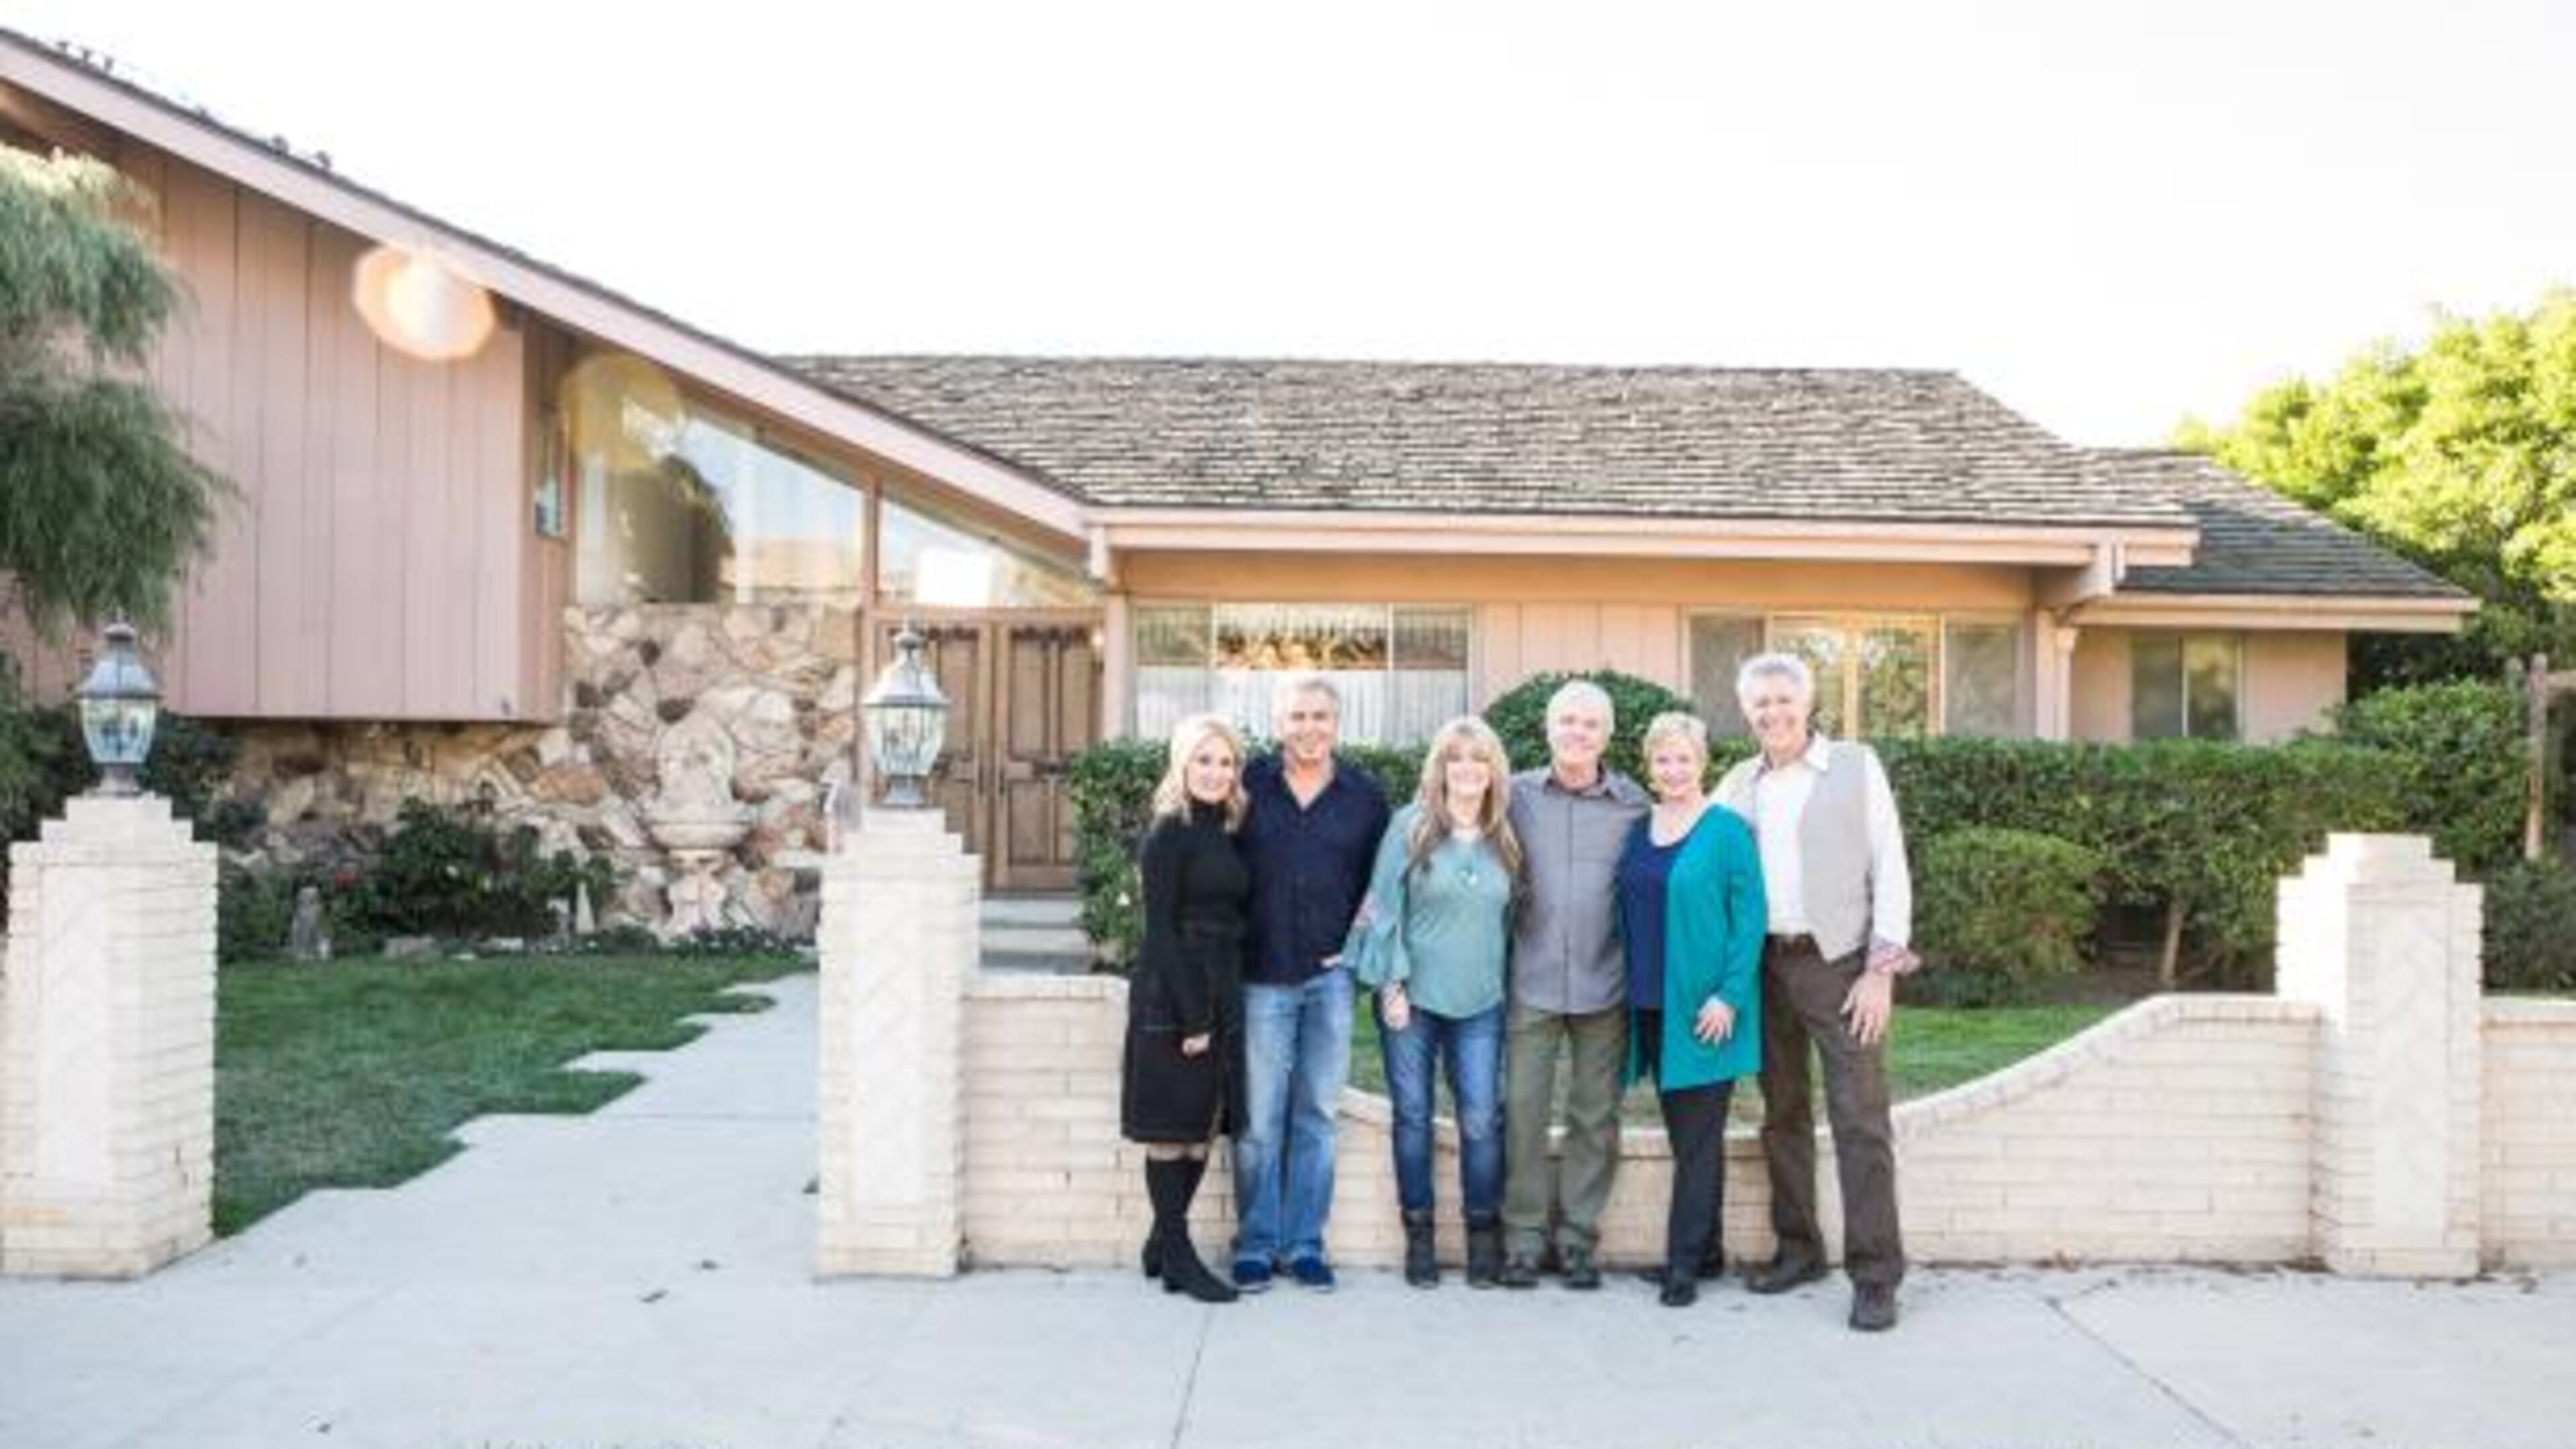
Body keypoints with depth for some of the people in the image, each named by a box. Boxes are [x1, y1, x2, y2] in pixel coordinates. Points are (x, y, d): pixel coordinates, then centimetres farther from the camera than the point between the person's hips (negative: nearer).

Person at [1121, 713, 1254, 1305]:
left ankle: (1165, 1245, 21)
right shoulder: (1169, 835, -8)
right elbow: (1160, 930, -13)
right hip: (1172, 995, -7)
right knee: (1172, 1127, 0)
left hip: (1222, 994, 7)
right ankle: (1178, 1255, 8)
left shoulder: (1228, 835, 13)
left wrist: (1222, 1006, 6)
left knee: (1206, 1123, 10)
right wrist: (1191, 1017, -16)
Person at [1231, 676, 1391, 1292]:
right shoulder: (1249, 784, 0)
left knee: (1316, 1115, 8)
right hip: (1262, 975, -1)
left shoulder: (1365, 796, 4)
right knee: (1259, 1119, 2)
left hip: (1330, 976, 1)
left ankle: (1305, 1243, 18)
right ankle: (1255, 1245, 14)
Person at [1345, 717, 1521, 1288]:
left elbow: (1509, 914, 15)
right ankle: (1418, 1236, 17)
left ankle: (1483, 1234, 15)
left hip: (1480, 1003, 2)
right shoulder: (1410, 827, -3)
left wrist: (1507, 979, 10)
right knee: (1413, 1117, 5)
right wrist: (1393, 984, -8)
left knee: (1482, 1120, 0)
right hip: (1412, 998, -2)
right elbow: (1384, 907, -4)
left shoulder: (1505, 838, 7)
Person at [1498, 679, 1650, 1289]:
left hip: (1605, 983, 0)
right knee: (1522, 1110, 1)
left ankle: (1578, 1237, 18)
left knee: (1595, 1117, 7)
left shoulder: (1635, 804, 1)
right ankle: (1524, 1236, 13)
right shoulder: (1516, 794, 1)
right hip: (1532, 982, 0)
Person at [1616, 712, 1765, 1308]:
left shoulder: (1728, 830, -7)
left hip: (1704, 1007, -6)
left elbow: (1749, 918, -10)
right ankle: (1705, 1252, 24)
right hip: (1652, 1005, 6)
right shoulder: (1638, 832, 10)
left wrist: (1730, 995, -16)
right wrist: (1627, 989, 10)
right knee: (1683, 1134, 13)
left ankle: (1685, 1262, 5)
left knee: (1698, 1136, -1)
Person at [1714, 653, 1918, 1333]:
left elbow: (1890, 871, -3)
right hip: (1766, 966, 4)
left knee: (1860, 1119, -5)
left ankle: (1875, 1275, 0)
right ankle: (1799, 1249, 24)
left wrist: (1882, 970, -10)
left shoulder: (1857, 766, 0)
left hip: (1842, 964, -4)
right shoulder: (1738, 785, 9)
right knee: (1783, 1113, 11)